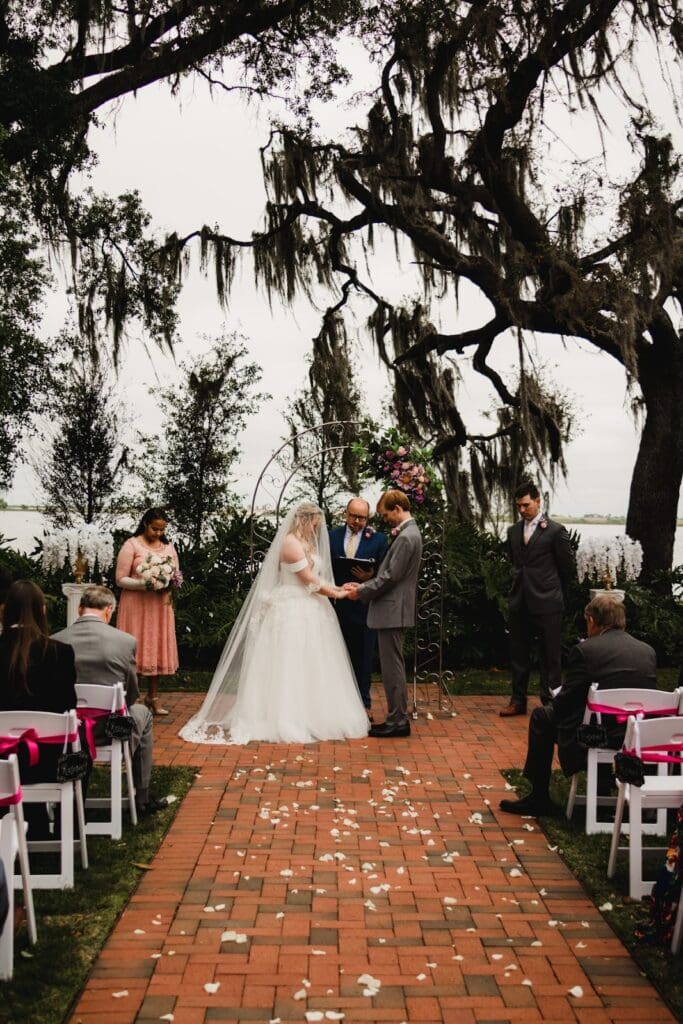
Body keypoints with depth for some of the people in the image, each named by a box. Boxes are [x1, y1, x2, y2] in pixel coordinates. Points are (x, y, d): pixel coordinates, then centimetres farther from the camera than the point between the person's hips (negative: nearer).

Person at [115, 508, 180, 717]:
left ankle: (153, 697, 16)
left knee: (157, 650, 7)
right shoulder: (131, 545, -4)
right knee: (135, 651, -4)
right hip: (136, 605, -5)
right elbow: (121, 579, -7)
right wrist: (145, 584, -21)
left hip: (160, 606, 5)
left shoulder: (168, 547, 11)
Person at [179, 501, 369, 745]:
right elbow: (309, 581, -15)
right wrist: (337, 594, -6)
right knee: (290, 666, -5)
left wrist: (336, 588, 1)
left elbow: (314, 577, 13)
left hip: (306, 612, 10)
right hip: (293, 612, -10)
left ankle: (305, 716, 13)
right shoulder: (291, 543, -14)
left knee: (306, 668, 9)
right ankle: (288, 721, 0)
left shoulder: (304, 543, 16)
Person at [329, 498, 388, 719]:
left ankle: (363, 703, 15)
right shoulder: (332, 537, 6)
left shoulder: (378, 540, 0)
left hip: (364, 607, -2)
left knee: (363, 657, 6)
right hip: (337, 605, 2)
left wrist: (370, 577, -20)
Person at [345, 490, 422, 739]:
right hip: (393, 609, 10)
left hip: (392, 610, -10)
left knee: (392, 667, -4)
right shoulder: (408, 533, 14)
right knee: (393, 666, 14)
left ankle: (398, 721, 1)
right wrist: (363, 586, 9)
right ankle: (398, 718, 21)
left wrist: (362, 592, -10)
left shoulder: (406, 537, -18)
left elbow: (391, 577, -20)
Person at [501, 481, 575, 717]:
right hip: (519, 602, 5)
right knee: (518, 654, 10)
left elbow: (568, 568, 1)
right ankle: (518, 701, 19)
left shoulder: (555, 531, -6)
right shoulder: (513, 532, 11)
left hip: (546, 603, -5)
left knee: (550, 656, 1)